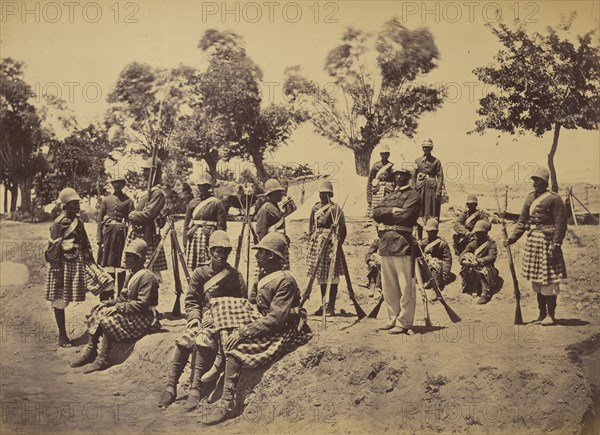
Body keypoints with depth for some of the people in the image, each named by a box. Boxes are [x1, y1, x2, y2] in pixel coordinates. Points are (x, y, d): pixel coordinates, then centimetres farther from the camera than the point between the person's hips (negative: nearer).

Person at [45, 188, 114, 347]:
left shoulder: (79, 221, 11)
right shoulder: (58, 224, -12)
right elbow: (53, 250, -14)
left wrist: (91, 262, 17)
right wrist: (57, 273, -18)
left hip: (81, 262, 7)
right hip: (65, 264, -7)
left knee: (106, 283, -2)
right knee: (60, 301, 2)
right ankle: (62, 336, 16)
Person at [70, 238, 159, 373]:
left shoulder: (147, 277, -18)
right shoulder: (130, 275, 14)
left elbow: (142, 304, -23)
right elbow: (123, 298, 19)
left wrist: (119, 307, -20)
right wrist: (110, 302, 0)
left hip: (143, 318, -10)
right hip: (128, 312, 10)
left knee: (108, 320, -26)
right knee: (97, 311, -2)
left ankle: (102, 360, -18)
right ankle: (90, 351, -2)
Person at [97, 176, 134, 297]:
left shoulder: (128, 201, 5)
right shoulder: (106, 200, 10)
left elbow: (131, 220, 1)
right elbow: (100, 220, 8)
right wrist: (99, 240, 1)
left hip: (122, 233, -1)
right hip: (108, 233, 2)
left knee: (121, 264, 0)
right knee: (106, 263, 3)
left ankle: (121, 294, 6)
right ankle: (106, 294, 11)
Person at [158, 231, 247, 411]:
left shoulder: (235, 276, 6)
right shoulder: (200, 273, 11)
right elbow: (191, 301, 10)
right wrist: (194, 318, -8)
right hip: (202, 318, 3)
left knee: (203, 341, -33)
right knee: (184, 340, -27)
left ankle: (196, 390, -36)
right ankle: (171, 387, -23)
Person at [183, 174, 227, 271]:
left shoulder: (216, 203, 1)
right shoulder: (192, 203, 14)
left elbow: (222, 225, -1)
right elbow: (186, 224, 16)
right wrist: (185, 242, 9)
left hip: (209, 238, -4)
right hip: (193, 237, 4)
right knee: (192, 269, 3)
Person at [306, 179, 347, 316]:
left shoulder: (335, 209, -5)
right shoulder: (315, 208, 12)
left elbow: (342, 229, -6)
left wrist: (337, 245, -12)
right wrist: (310, 243, 13)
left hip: (330, 244, -6)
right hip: (317, 244, 6)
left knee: (332, 276, -3)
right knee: (320, 276, 11)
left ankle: (331, 306, 4)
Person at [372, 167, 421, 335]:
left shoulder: (413, 196, 3)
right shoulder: (388, 196, 23)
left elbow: (405, 215, -13)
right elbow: (375, 213, 7)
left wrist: (386, 216, -1)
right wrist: (393, 211, -8)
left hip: (402, 244, -7)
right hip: (385, 244, 7)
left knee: (405, 286, -5)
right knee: (388, 286, 11)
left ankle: (404, 322, -1)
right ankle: (392, 319, 20)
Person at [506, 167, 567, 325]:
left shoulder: (554, 199, -9)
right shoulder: (530, 198, 11)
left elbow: (561, 224, -12)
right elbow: (522, 220, 13)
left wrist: (556, 245, -19)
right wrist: (513, 237, 2)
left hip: (547, 241, -7)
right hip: (532, 241, 7)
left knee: (549, 280, -2)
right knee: (536, 281, 13)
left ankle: (551, 315, 8)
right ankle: (542, 313, 24)